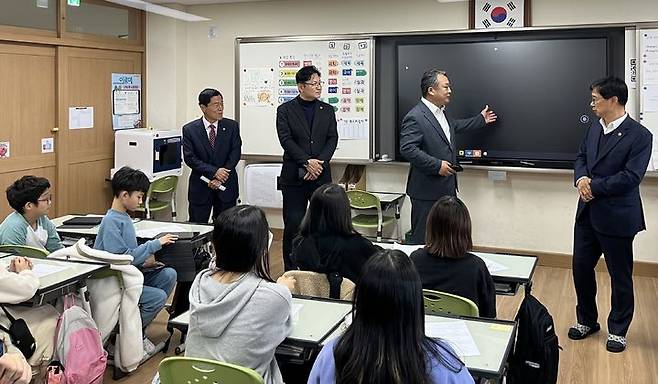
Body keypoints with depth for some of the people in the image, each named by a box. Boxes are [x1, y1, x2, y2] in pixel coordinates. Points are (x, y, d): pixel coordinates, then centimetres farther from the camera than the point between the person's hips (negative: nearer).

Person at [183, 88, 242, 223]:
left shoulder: (232, 126, 2)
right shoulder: (189, 129, -2)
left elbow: (235, 153, -4)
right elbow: (189, 158, -8)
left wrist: (220, 178, -13)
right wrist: (214, 172, -19)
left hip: (226, 186, 1)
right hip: (200, 187, -1)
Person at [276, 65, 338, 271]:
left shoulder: (327, 110, 11)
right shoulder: (285, 110, 2)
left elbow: (332, 139, 3)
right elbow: (286, 140, -8)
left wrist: (319, 162, -13)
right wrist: (307, 162, -18)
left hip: (321, 175, 3)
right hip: (294, 176, -2)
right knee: (293, 224, 1)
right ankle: (291, 270, 11)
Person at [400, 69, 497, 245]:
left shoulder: (442, 112, 13)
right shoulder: (414, 117, -17)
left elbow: (455, 126, 34)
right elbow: (407, 149, -23)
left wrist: (481, 119, 38)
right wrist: (436, 165, -23)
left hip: (447, 188, 9)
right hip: (426, 191, -9)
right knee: (423, 239, 0)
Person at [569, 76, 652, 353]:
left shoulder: (639, 136, -14)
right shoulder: (595, 127, 6)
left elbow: (630, 177, -21)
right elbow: (582, 156, 14)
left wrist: (593, 186, -17)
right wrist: (581, 178, -7)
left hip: (617, 216, -6)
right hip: (588, 213, 7)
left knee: (620, 276, 9)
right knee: (581, 267, 13)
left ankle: (618, 330, 26)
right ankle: (586, 320, 32)